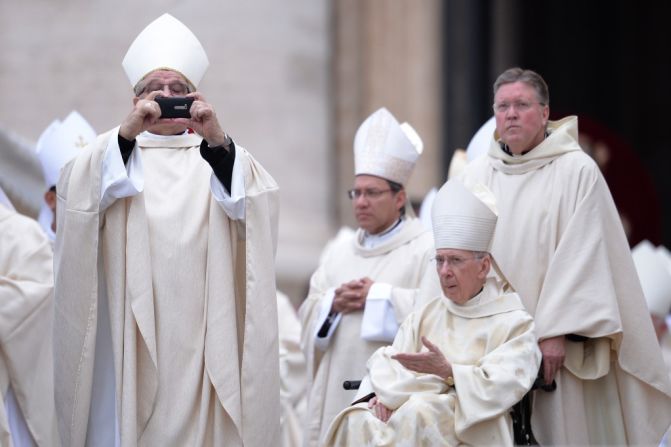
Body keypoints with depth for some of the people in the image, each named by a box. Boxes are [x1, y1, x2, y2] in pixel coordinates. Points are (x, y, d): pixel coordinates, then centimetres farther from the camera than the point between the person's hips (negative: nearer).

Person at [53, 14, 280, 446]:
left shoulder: (218, 154, 11)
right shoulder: (112, 153, 10)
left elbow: (257, 203, -7)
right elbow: (76, 195, -10)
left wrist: (218, 142, -24)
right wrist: (127, 133, -24)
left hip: (202, 334, 1)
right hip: (132, 332, 0)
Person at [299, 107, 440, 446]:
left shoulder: (427, 248, 1)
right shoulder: (339, 250, 19)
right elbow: (309, 314, 14)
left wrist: (377, 297, -10)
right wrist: (334, 303, -7)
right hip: (338, 391, 5)